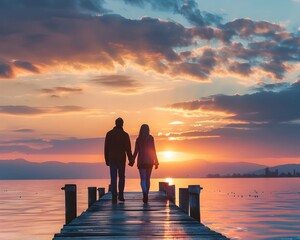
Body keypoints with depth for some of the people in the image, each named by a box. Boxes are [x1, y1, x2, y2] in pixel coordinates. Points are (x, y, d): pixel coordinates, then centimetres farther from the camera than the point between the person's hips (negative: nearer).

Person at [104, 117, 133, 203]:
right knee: (122, 177, 15)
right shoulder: (125, 135, -3)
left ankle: (114, 197, -7)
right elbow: (128, 149, -5)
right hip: (122, 159, -1)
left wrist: (106, 160, 9)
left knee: (113, 178, 1)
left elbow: (106, 148, 2)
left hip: (112, 159, 1)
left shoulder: (109, 134, 1)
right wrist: (130, 160, 0)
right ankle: (121, 195, 6)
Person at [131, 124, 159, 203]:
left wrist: (132, 161, 8)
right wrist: (156, 162, 2)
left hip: (141, 160, -1)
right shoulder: (151, 138, -1)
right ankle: (146, 196, 14)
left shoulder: (138, 139, 1)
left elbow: (136, 151, -1)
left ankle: (145, 193, -30)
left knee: (143, 179, -5)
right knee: (147, 179, 12)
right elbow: (153, 150, -2)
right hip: (149, 161, 1)